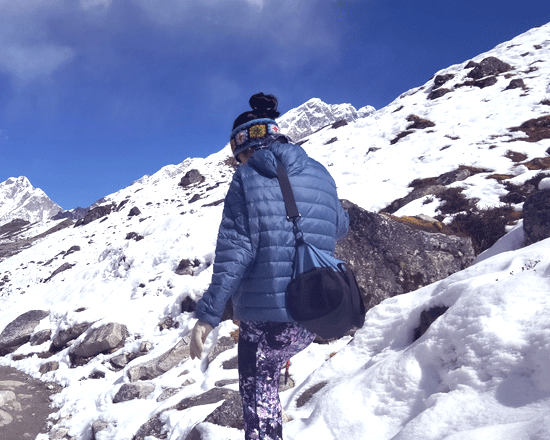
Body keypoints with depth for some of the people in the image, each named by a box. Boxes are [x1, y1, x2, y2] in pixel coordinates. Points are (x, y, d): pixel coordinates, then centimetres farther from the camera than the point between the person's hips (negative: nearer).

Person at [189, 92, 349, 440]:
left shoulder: (246, 179, -6)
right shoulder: (321, 174, 7)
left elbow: (234, 253, -13)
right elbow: (340, 227, 23)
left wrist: (208, 315, -8)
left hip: (265, 314, -4)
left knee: (258, 393, 15)